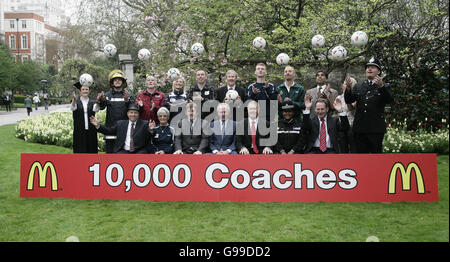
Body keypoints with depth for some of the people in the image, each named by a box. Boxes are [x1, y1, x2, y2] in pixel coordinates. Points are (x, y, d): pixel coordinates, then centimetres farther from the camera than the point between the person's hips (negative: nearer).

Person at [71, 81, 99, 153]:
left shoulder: (92, 102, 7)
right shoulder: (76, 101, 4)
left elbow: (95, 109, -15)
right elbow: (73, 108, -19)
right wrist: (74, 99, -40)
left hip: (91, 131, 1)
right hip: (79, 131, -1)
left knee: (91, 151, 3)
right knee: (80, 151, -1)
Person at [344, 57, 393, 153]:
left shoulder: (385, 87, 4)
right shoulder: (358, 86, 15)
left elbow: (389, 100, -14)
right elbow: (349, 100, 2)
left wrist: (381, 86, -30)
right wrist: (348, 88, -17)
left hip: (376, 129, -3)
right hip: (359, 128, 3)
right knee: (361, 153, 8)